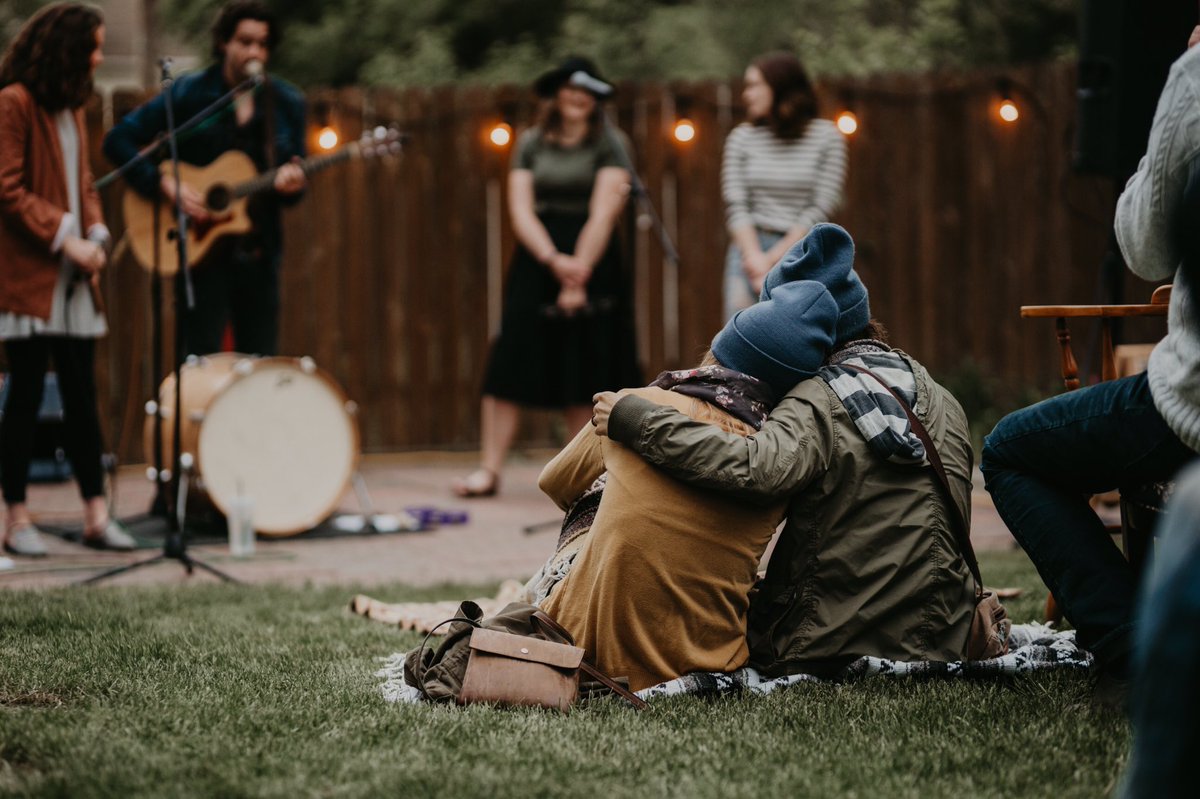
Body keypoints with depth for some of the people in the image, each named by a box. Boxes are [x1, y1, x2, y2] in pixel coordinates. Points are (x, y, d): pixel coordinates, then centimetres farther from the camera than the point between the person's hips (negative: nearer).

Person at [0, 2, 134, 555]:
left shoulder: (70, 107, 17)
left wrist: (95, 235, 3)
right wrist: (64, 238, -17)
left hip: (73, 277, 8)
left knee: (81, 395, 5)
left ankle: (96, 515, 6)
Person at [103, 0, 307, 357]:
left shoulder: (286, 102, 7)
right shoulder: (189, 94, -2)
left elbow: (298, 172, 12)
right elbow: (118, 140, -3)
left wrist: (291, 183, -12)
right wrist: (167, 185, -14)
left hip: (259, 249, 3)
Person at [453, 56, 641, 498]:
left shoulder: (610, 144, 0)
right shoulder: (531, 144, 8)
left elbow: (603, 212, -8)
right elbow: (520, 209, 0)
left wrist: (579, 271, -15)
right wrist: (553, 260, -15)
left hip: (593, 260, -2)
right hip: (536, 259, 2)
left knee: (585, 372, 1)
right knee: (510, 364, -5)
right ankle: (489, 469, -5)